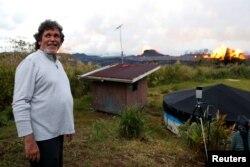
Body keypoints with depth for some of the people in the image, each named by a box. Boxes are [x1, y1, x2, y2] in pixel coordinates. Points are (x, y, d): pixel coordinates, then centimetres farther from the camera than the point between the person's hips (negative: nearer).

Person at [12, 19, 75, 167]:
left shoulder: (58, 63, 11)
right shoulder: (31, 62, -14)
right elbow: (20, 104, -20)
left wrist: (69, 125, 18)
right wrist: (29, 140, -23)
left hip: (58, 133, 8)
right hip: (43, 136, -8)